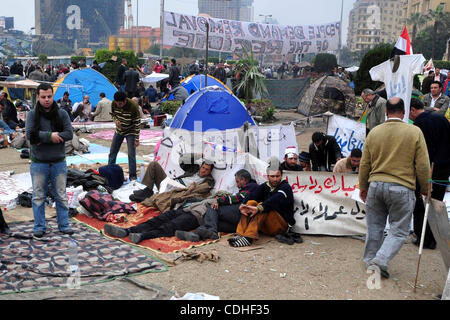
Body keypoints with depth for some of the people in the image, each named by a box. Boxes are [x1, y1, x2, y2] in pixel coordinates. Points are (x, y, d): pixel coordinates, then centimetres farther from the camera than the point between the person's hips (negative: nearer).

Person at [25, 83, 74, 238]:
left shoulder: (62, 114, 1)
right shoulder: (32, 115, -1)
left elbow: (69, 133, -10)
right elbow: (30, 134, -14)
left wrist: (42, 138, -15)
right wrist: (50, 136, -21)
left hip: (58, 162, 1)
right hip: (39, 163, -1)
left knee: (61, 196, 9)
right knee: (38, 197, 8)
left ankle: (64, 224, 20)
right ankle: (39, 226, 19)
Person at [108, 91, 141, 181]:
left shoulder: (133, 106, -28)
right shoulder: (114, 104, -15)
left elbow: (137, 123, -21)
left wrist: (137, 139, -21)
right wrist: (116, 120, -18)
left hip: (130, 132, -5)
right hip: (119, 130, 5)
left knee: (131, 155, -7)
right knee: (112, 152, 10)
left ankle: (133, 176, 3)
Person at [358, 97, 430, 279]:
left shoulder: (374, 132, 3)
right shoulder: (415, 132, -5)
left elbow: (364, 164, 9)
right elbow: (423, 165, -3)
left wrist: (363, 187, 21)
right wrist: (425, 189, 11)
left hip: (375, 185, 4)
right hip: (402, 188, -3)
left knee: (374, 227, 17)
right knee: (399, 230, 6)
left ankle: (370, 261, 28)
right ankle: (380, 260, -9)